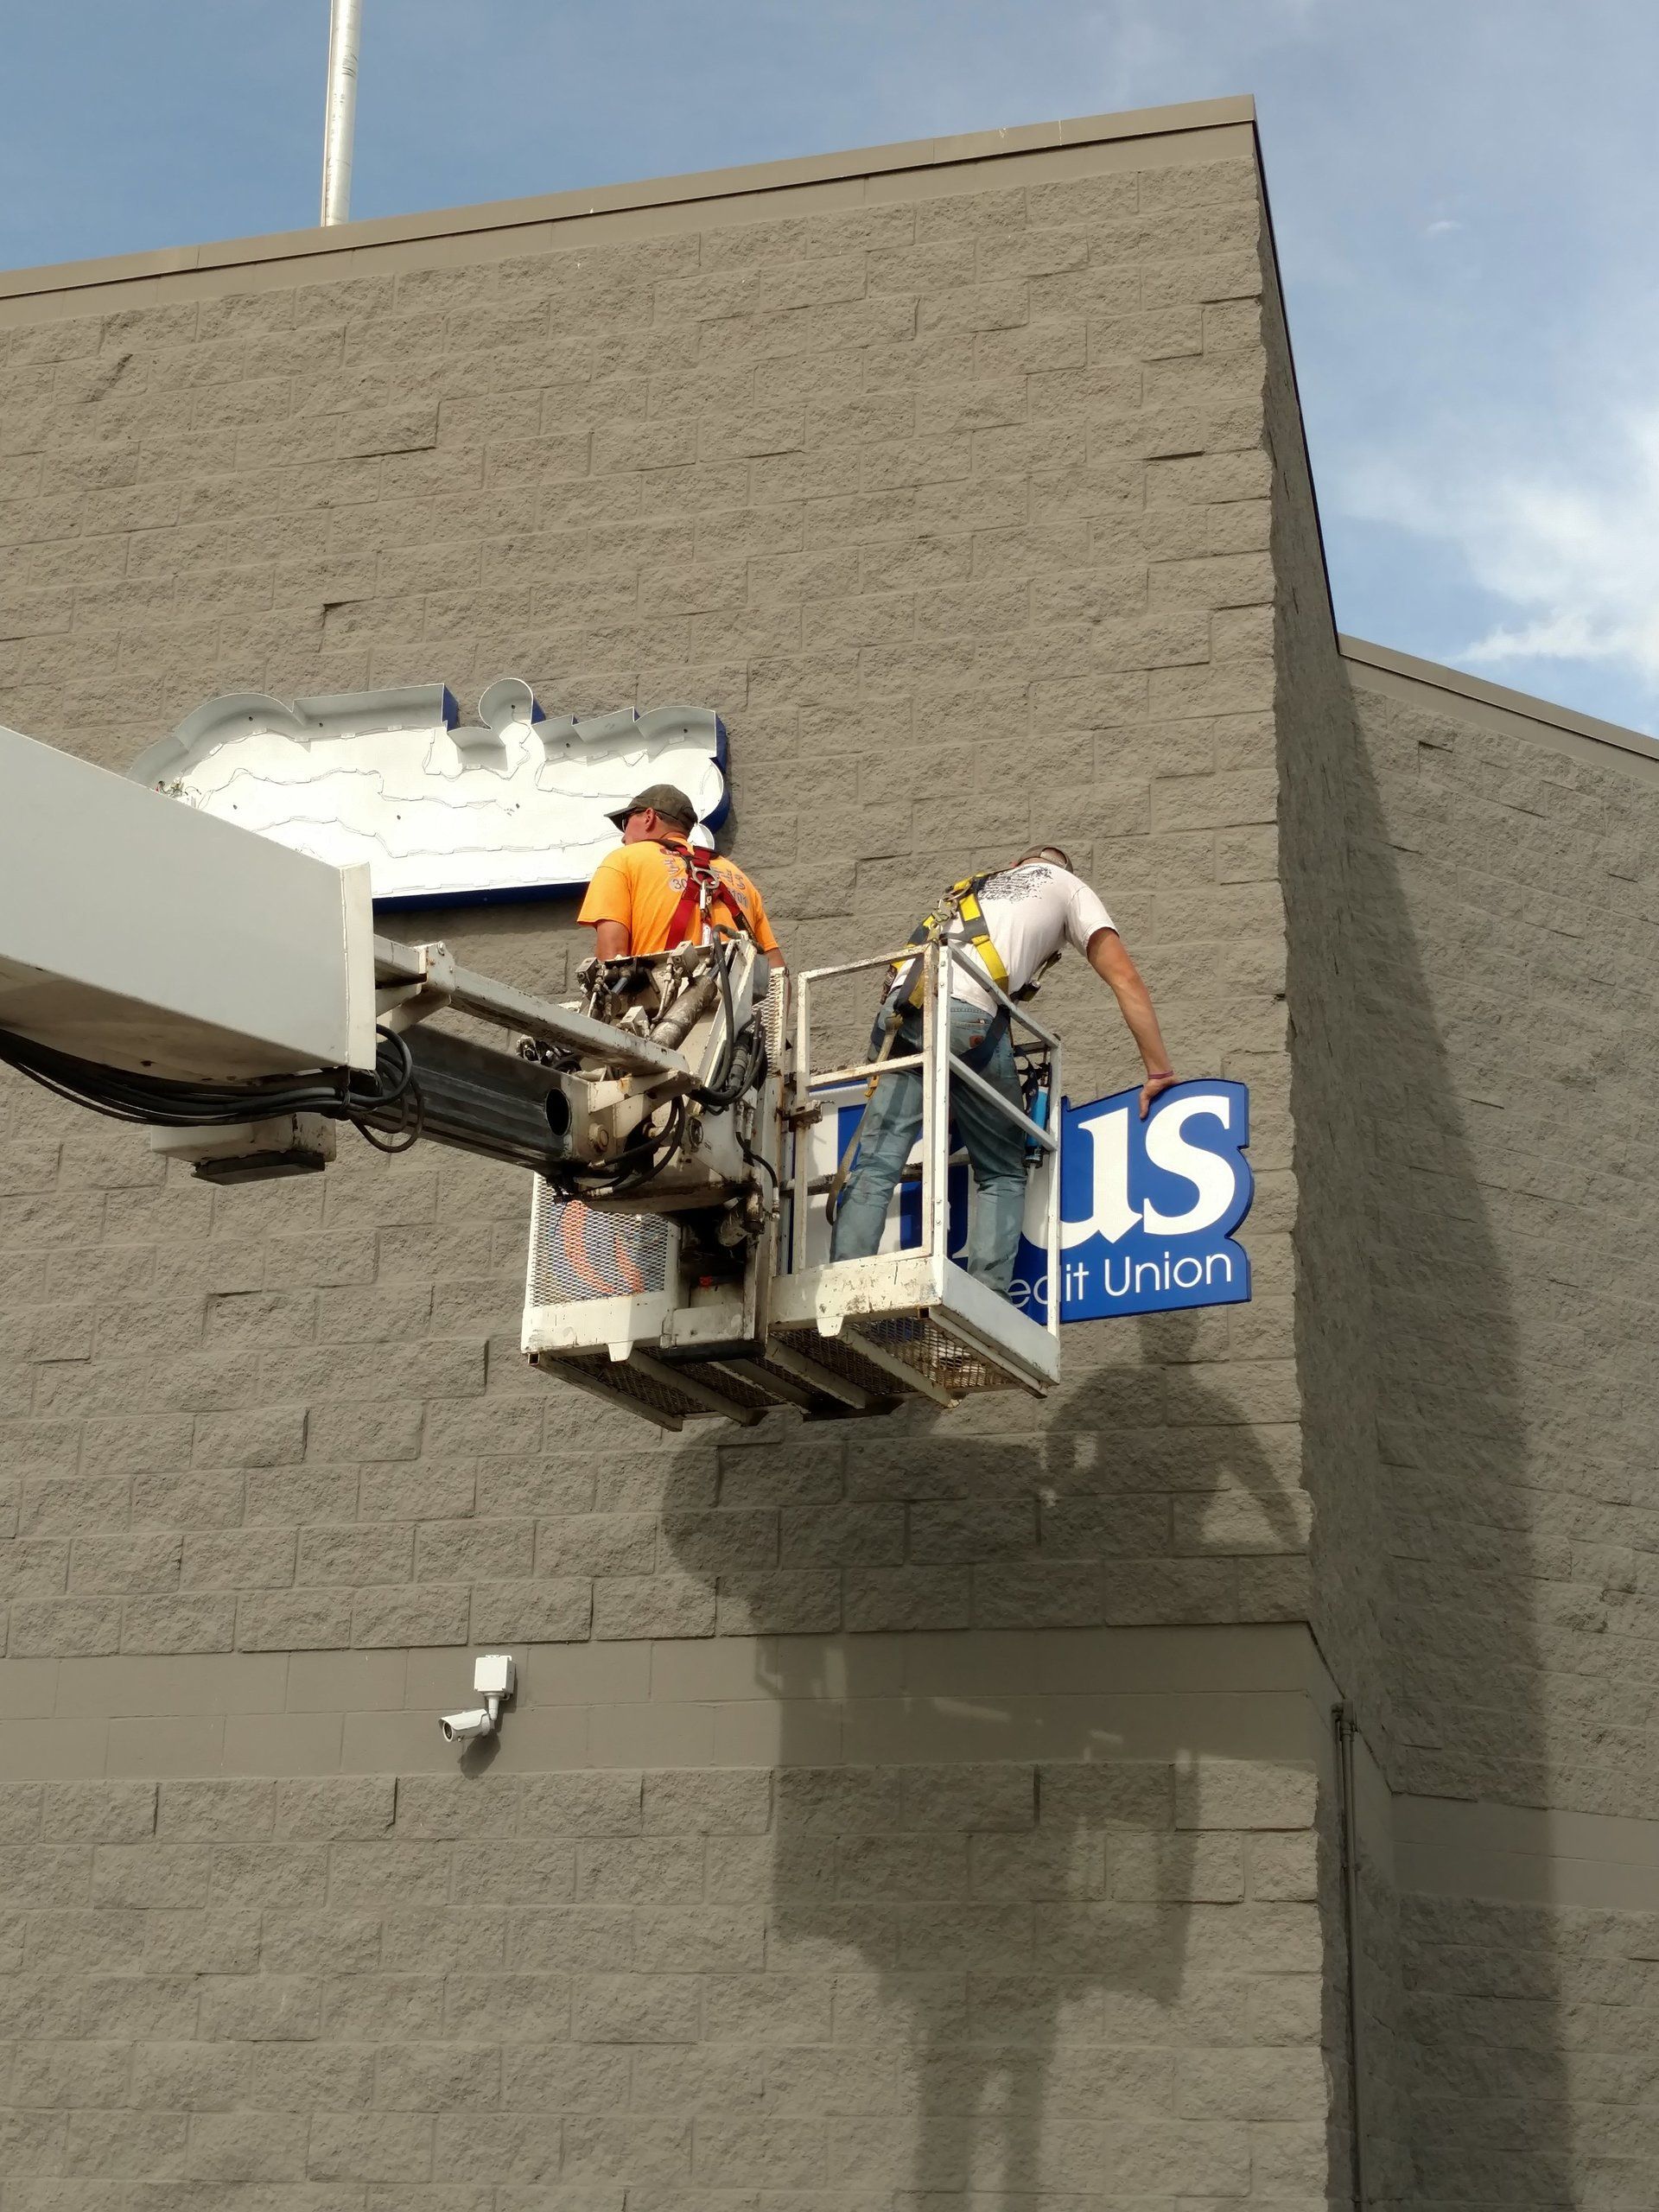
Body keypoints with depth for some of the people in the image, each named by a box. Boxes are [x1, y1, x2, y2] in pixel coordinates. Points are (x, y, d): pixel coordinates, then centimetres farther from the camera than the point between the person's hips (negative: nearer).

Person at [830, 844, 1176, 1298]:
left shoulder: (977, 886, 40)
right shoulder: (1068, 886, 28)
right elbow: (1125, 979, 16)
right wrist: (1159, 1072, 17)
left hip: (901, 1005, 4)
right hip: (968, 1013, -4)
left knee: (876, 1163, 1)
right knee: (1002, 1174, 10)